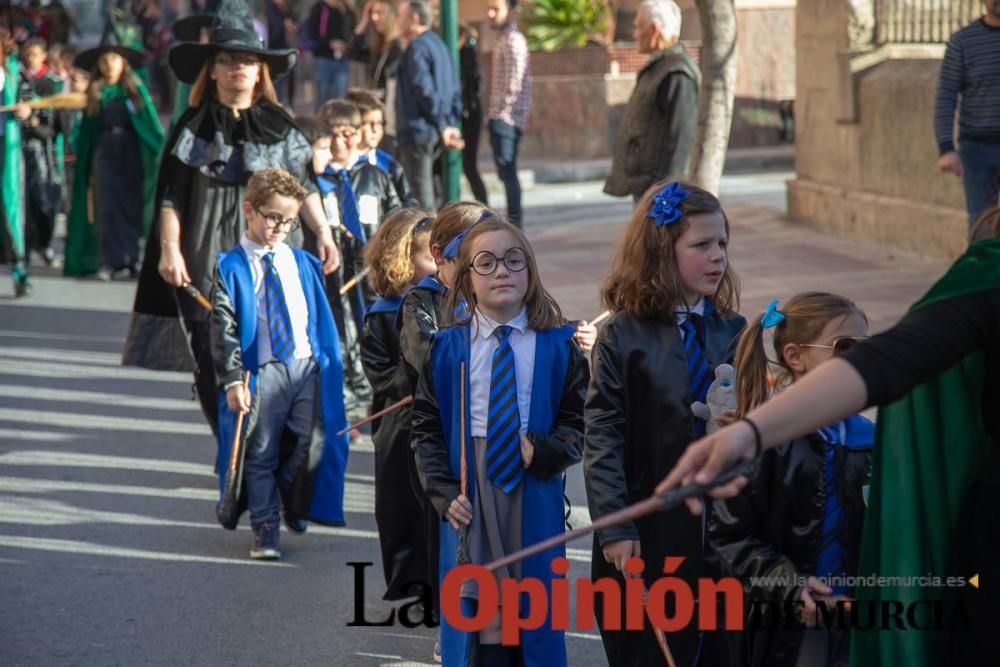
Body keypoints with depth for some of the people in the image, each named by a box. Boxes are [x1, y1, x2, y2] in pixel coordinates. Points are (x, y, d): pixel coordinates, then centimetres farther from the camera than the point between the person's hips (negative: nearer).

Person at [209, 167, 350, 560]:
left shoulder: (302, 263, 11)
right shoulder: (231, 268, -2)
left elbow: (322, 317, 16)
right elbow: (223, 329, -6)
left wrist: (329, 363, 12)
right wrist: (232, 380, -13)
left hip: (307, 366, 3)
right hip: (262, 372, -3)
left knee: (312, 446, 1)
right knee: (261, 454, 1)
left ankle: (294, 505, 27)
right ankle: (265, 528, 10)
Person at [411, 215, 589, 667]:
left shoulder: (557, 347, 1)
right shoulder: (447, 349, 3)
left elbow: (579, 421, 3)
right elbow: (426, 429, 6)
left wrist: (544, 451, -15)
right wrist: (444, 493, -5)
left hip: (536, 498, 0)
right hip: (469, 497, 0)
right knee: (474, 612, 3)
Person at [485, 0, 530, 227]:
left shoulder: (513, 41, -13)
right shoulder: (503, 38, 17)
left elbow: (513, 86, -19)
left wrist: (499, 112, -14)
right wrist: (494, 113, 15)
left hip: (506, 119, -10)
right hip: (500, 118, 10)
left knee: (507, 173, -9)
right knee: (507, 173, 11)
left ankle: (514, 224, -8)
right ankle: (513, 223, 15)